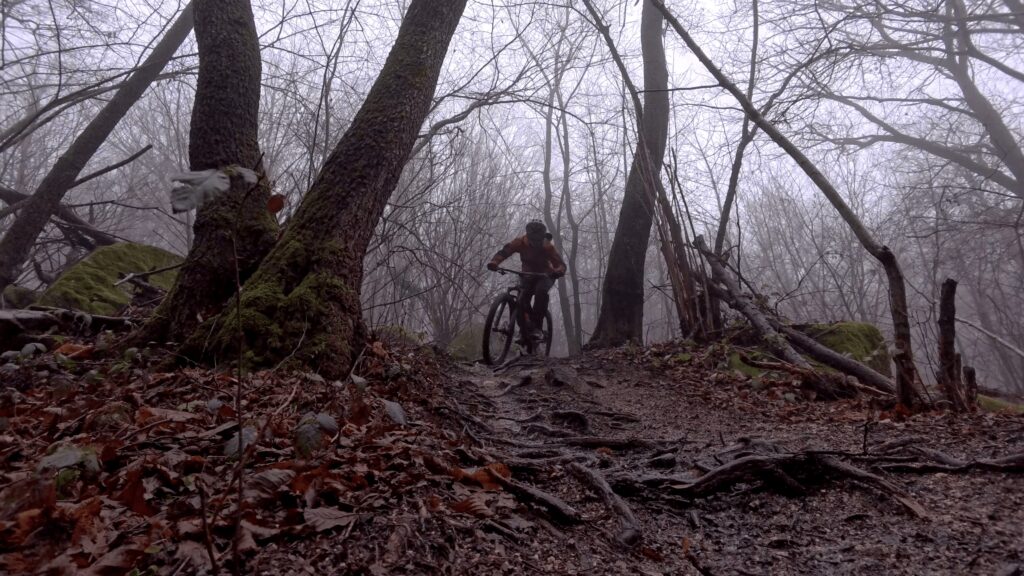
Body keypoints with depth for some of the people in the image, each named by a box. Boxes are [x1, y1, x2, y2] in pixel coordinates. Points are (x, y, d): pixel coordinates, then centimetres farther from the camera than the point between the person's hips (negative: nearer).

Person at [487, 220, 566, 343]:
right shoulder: (521, 242, -18)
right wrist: (494, 262, -46)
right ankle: (525, 330, -1)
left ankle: (537, 327, -27)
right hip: (528, 275, 2)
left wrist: (559, 271, -52)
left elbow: (560, 264, -27)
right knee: (521, 300, -20)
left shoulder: (548, 246, -22)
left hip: (545, 275, -2)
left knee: (541, 291, -34)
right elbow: (505, 251, -26)